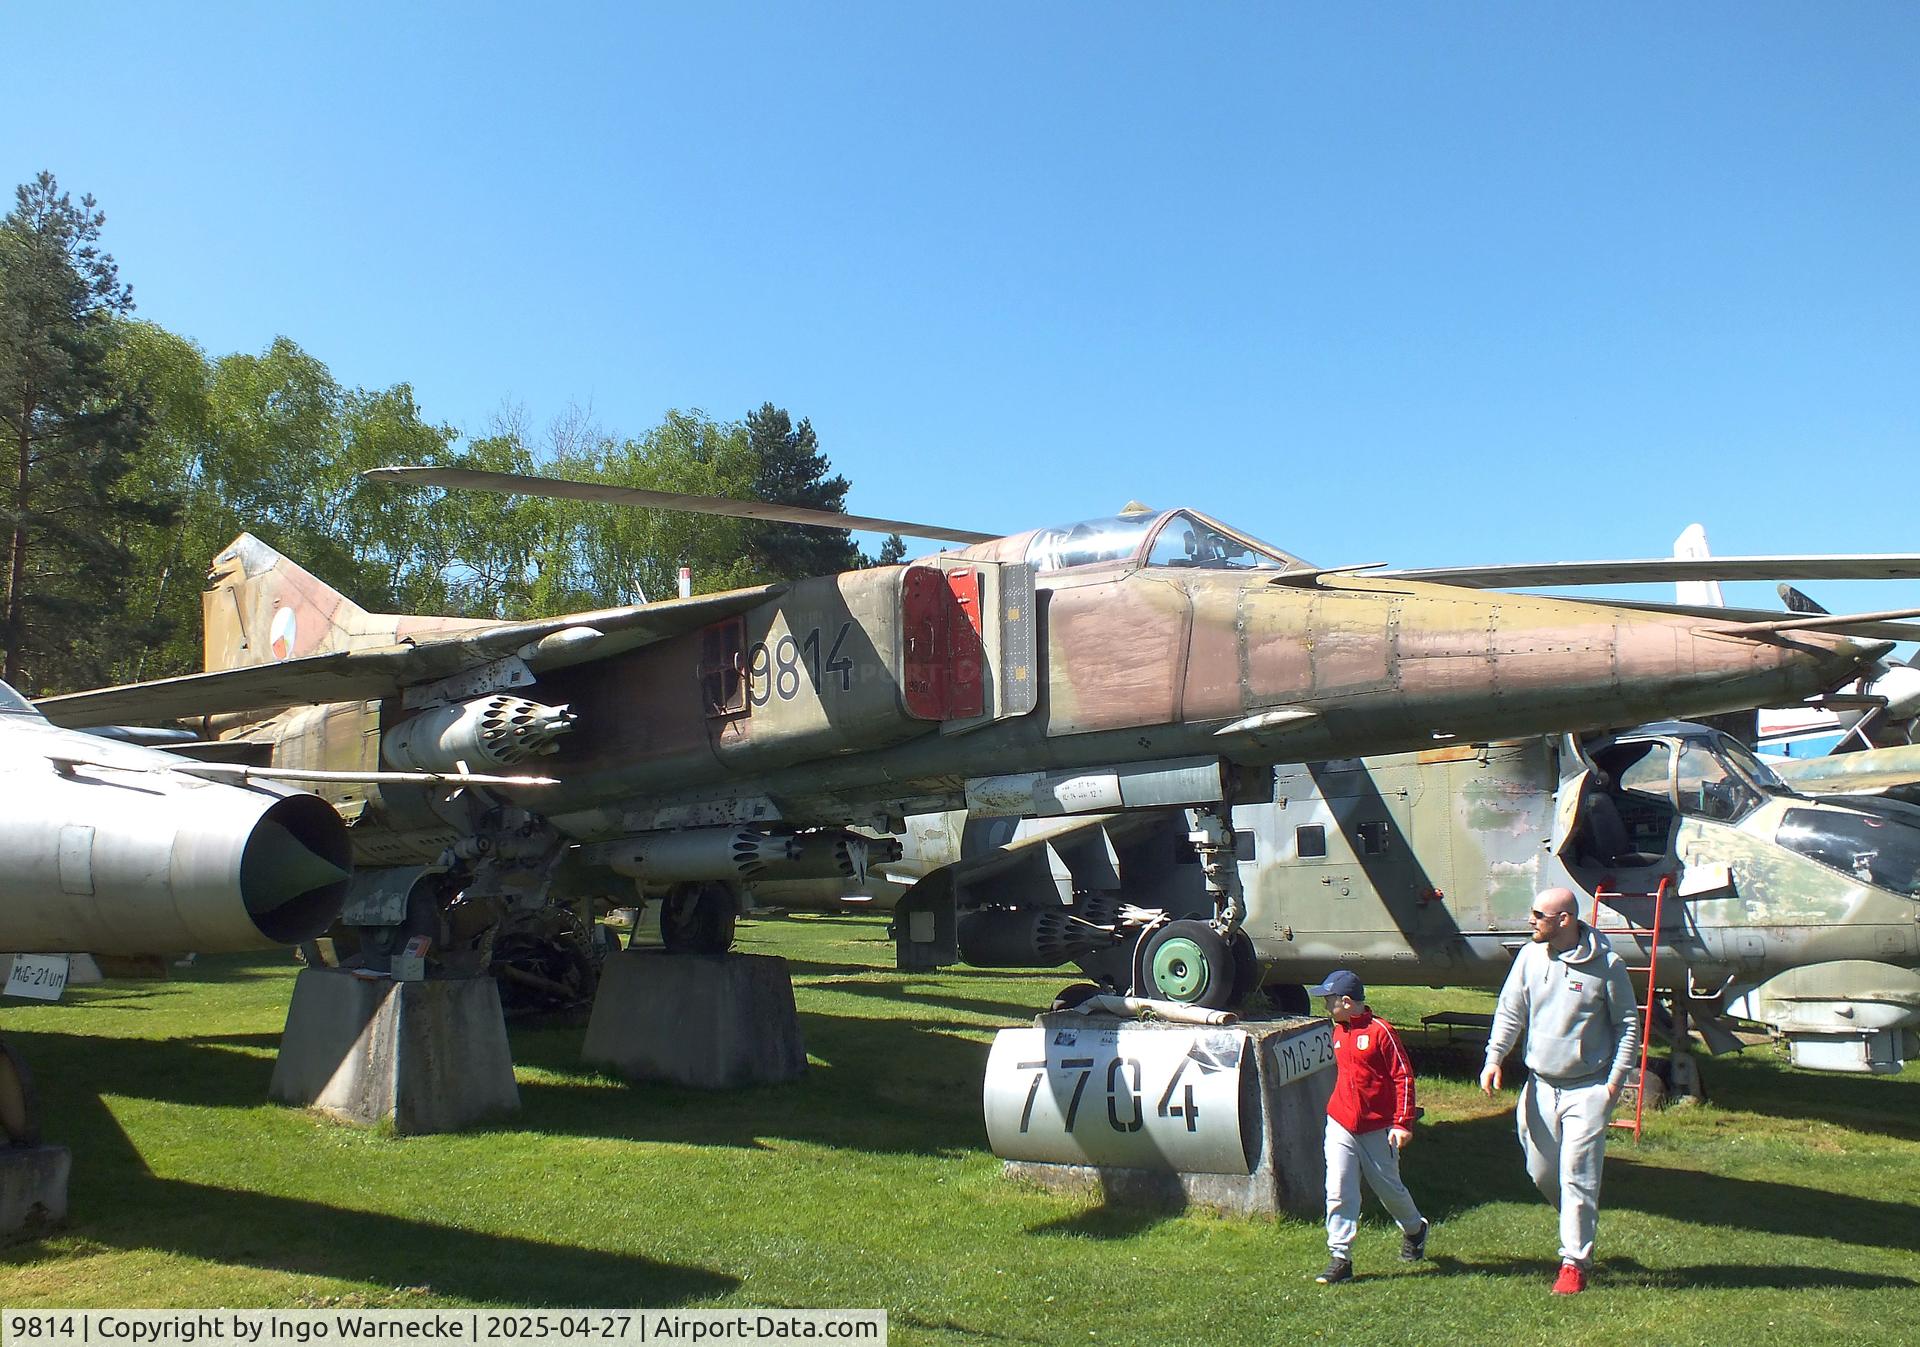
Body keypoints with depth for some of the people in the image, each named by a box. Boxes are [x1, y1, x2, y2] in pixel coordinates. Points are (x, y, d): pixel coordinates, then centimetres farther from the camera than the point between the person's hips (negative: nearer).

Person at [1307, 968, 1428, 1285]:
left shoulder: (1380, 1031, -13)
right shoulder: (1338, 1032, 9)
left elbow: (1404, 1077, -12)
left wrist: (1402, 1123, -15)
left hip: (1377, 1129, -5)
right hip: (1340, 1126, 5)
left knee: (1388, 1187, 11)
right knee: (1338, 1192, -5)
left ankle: (1415, 1230, 40)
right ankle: (1340, 1258, -1)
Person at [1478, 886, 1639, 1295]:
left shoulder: (1606, 964, -10)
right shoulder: (1530, 956, 0)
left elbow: (1628, 1024, -1)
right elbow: (1510, 1011, 5)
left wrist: (1617, 1077, -8)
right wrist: (1494, 1057, -7)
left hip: (1588, 1089, -4)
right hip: (1541, 1085, 5)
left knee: (1577, 1176, -6)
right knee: (1541, 1173, 11)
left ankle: (1575, 1262, 4)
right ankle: (1579, 1225, 39)